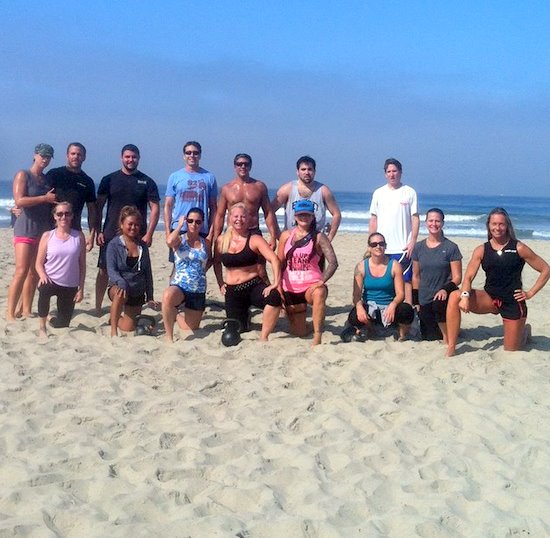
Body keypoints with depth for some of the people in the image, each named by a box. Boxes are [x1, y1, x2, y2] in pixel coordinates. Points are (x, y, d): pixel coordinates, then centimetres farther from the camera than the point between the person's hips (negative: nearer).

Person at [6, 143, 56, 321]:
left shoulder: (47, 179, 15)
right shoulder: (23, 175, -3)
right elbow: (19, 201, -15)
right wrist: (45, 198, -15)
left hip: (44, 231, 6)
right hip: (26, 230, -6)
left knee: (34, 273, 7)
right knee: (21, 272, -13)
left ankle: (26, 310, 14)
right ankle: (10, 314, -10)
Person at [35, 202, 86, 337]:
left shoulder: (79, 236, 0)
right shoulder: (47, 236, -2)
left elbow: (82, 264, 2)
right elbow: (39, 263, -1)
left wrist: (81, 289, -2)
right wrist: (43, 276, -22)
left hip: (70, 286, 2)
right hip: (51, 281, -1)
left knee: (62, 325, 2)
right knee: (44, 290, -38)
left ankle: (53, 321, 40)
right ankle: (41, 326, -18)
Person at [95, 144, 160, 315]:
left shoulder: (147, 182, 4)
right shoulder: (109, 180, 5)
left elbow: (155, 208, 1)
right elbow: (98, 206, 6)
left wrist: (149, 234, -7)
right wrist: (98, 231, -2)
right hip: (111, 235, 0)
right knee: (104, 271, 2)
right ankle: (98, 308, 11)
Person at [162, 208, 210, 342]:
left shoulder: (205, 243, 8)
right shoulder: (180, 239, -1)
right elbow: (170, 241, -25)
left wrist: (203, 270, 6)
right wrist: (180, 225, -10)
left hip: (199, 291, 4)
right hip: (179, 286, -4)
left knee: (190, 329, 12)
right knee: (168, 296, -42)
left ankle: (176, 315, 46)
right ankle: (169, 337, -29)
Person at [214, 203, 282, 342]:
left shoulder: (254, 240, -5)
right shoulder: (221, 241, 5)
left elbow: (274, 260, -14)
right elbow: (216, 263, 22)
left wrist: (276, 283, -25)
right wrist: (220, 283, 12)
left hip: (253, 285, -2)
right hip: (232, 291, 3)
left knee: (275, 297, -35)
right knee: (239, 329, -6)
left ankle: (264, 337, -19)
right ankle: (243, 314, 32)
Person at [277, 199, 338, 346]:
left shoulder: (318, 237, -5)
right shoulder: (286, 235, 4)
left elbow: (333, 262, -14)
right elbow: (280, 263, 9)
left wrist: (322, 281, -27)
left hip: (312, 285, -3)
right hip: (291, 288, 3)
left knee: (319, 293, -42)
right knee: (299, 333, 8)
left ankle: (317, 337, -37)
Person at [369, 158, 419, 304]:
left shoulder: (409, 192, 2)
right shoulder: (378, 193, 10)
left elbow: (415, 218, 0)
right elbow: (373, 220, 12)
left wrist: (413, 242, -8)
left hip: (402, 247, -3)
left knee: (405, 280, -4)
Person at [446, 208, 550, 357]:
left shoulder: (519, 248, -6)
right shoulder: (481, 250, 0)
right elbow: (468, 277, -7)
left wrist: (531, 293, -6)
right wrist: (465, 296, -27)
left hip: (513, 301, -2)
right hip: (489, 299, 2)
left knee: (511, 350, 5)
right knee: (454, 296, -24)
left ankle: (525, 331, 42)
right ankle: (451, 349, -20)